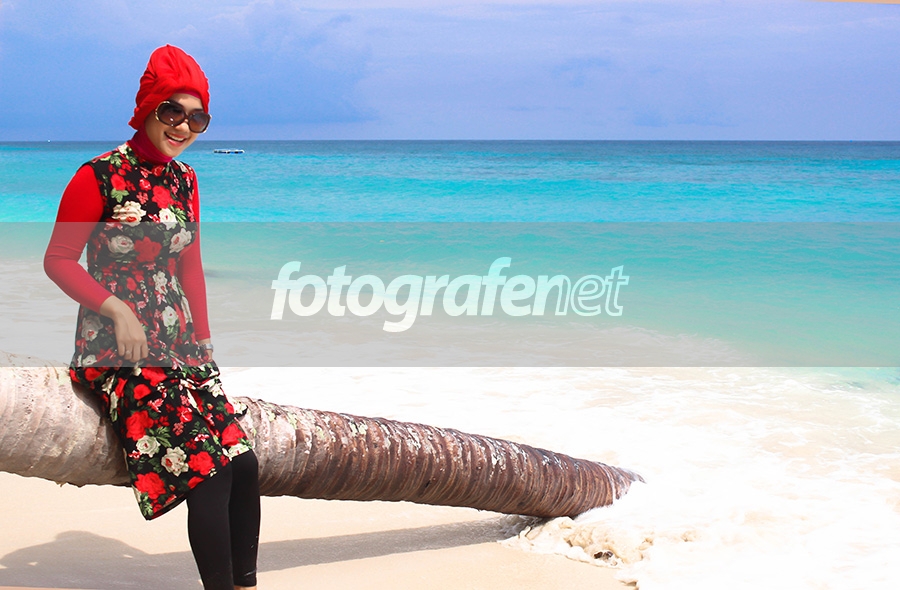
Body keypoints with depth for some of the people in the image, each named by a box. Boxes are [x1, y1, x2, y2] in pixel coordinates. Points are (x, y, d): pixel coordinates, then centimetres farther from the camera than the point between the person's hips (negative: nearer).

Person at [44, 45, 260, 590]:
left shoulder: (184, 180, 13)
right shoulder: (100, 176, -7)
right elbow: (59, 261, -4)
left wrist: (204, 343, 13)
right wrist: (116, 309, -15)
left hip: (180, 343, 6)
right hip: (118, 348, -6)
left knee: (243, 461, -9)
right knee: (207, 466, -20)